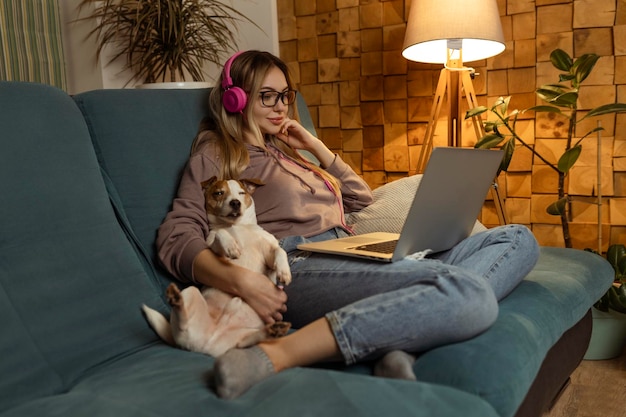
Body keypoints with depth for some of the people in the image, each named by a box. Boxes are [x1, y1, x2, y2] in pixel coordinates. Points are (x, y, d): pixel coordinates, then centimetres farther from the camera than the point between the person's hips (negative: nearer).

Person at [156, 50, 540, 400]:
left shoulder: (285, 151, 34)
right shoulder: (216, 152, 13)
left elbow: (361, 200, 33)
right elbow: (177, 238, -3)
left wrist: (315, 147, 24)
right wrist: (238, 280, -22)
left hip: (352, 259, 8)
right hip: (300, 267, -8)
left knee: (518, 239, -1)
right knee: (471, 295, -33)